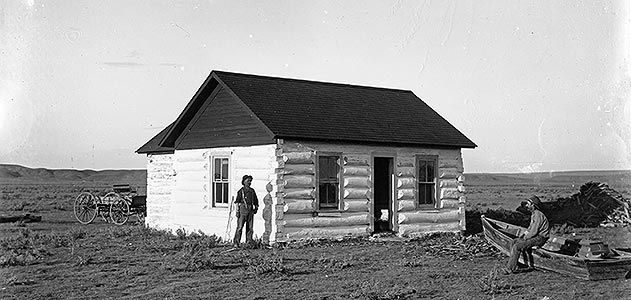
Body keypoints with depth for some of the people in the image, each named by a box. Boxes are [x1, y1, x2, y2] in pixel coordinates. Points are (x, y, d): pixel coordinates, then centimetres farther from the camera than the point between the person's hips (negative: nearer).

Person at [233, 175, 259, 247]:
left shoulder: (252, 191, 15)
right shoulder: (241, 191, 1)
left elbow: (256, 200, 24)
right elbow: (237, 202, -1)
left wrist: (256, 207, 9)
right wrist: (237, 211, -8)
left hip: (250, 210, 5)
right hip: (243, 209, -5)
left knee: (250, 228, 4)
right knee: (240, 227, -8)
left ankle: (249, 242, 8)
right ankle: (236, 243, -6)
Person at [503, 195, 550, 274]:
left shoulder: (538, 215, -19)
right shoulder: (533, 214, 15)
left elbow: (534, 231, -23)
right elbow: (530, 228, 23)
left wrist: (524, 238, -12)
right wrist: (524, 235, 8)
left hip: (540, 238, -11)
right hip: (535, 236, 11)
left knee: (517, 247, -21)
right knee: (514, 243, 2)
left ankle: (510, 268, -16)